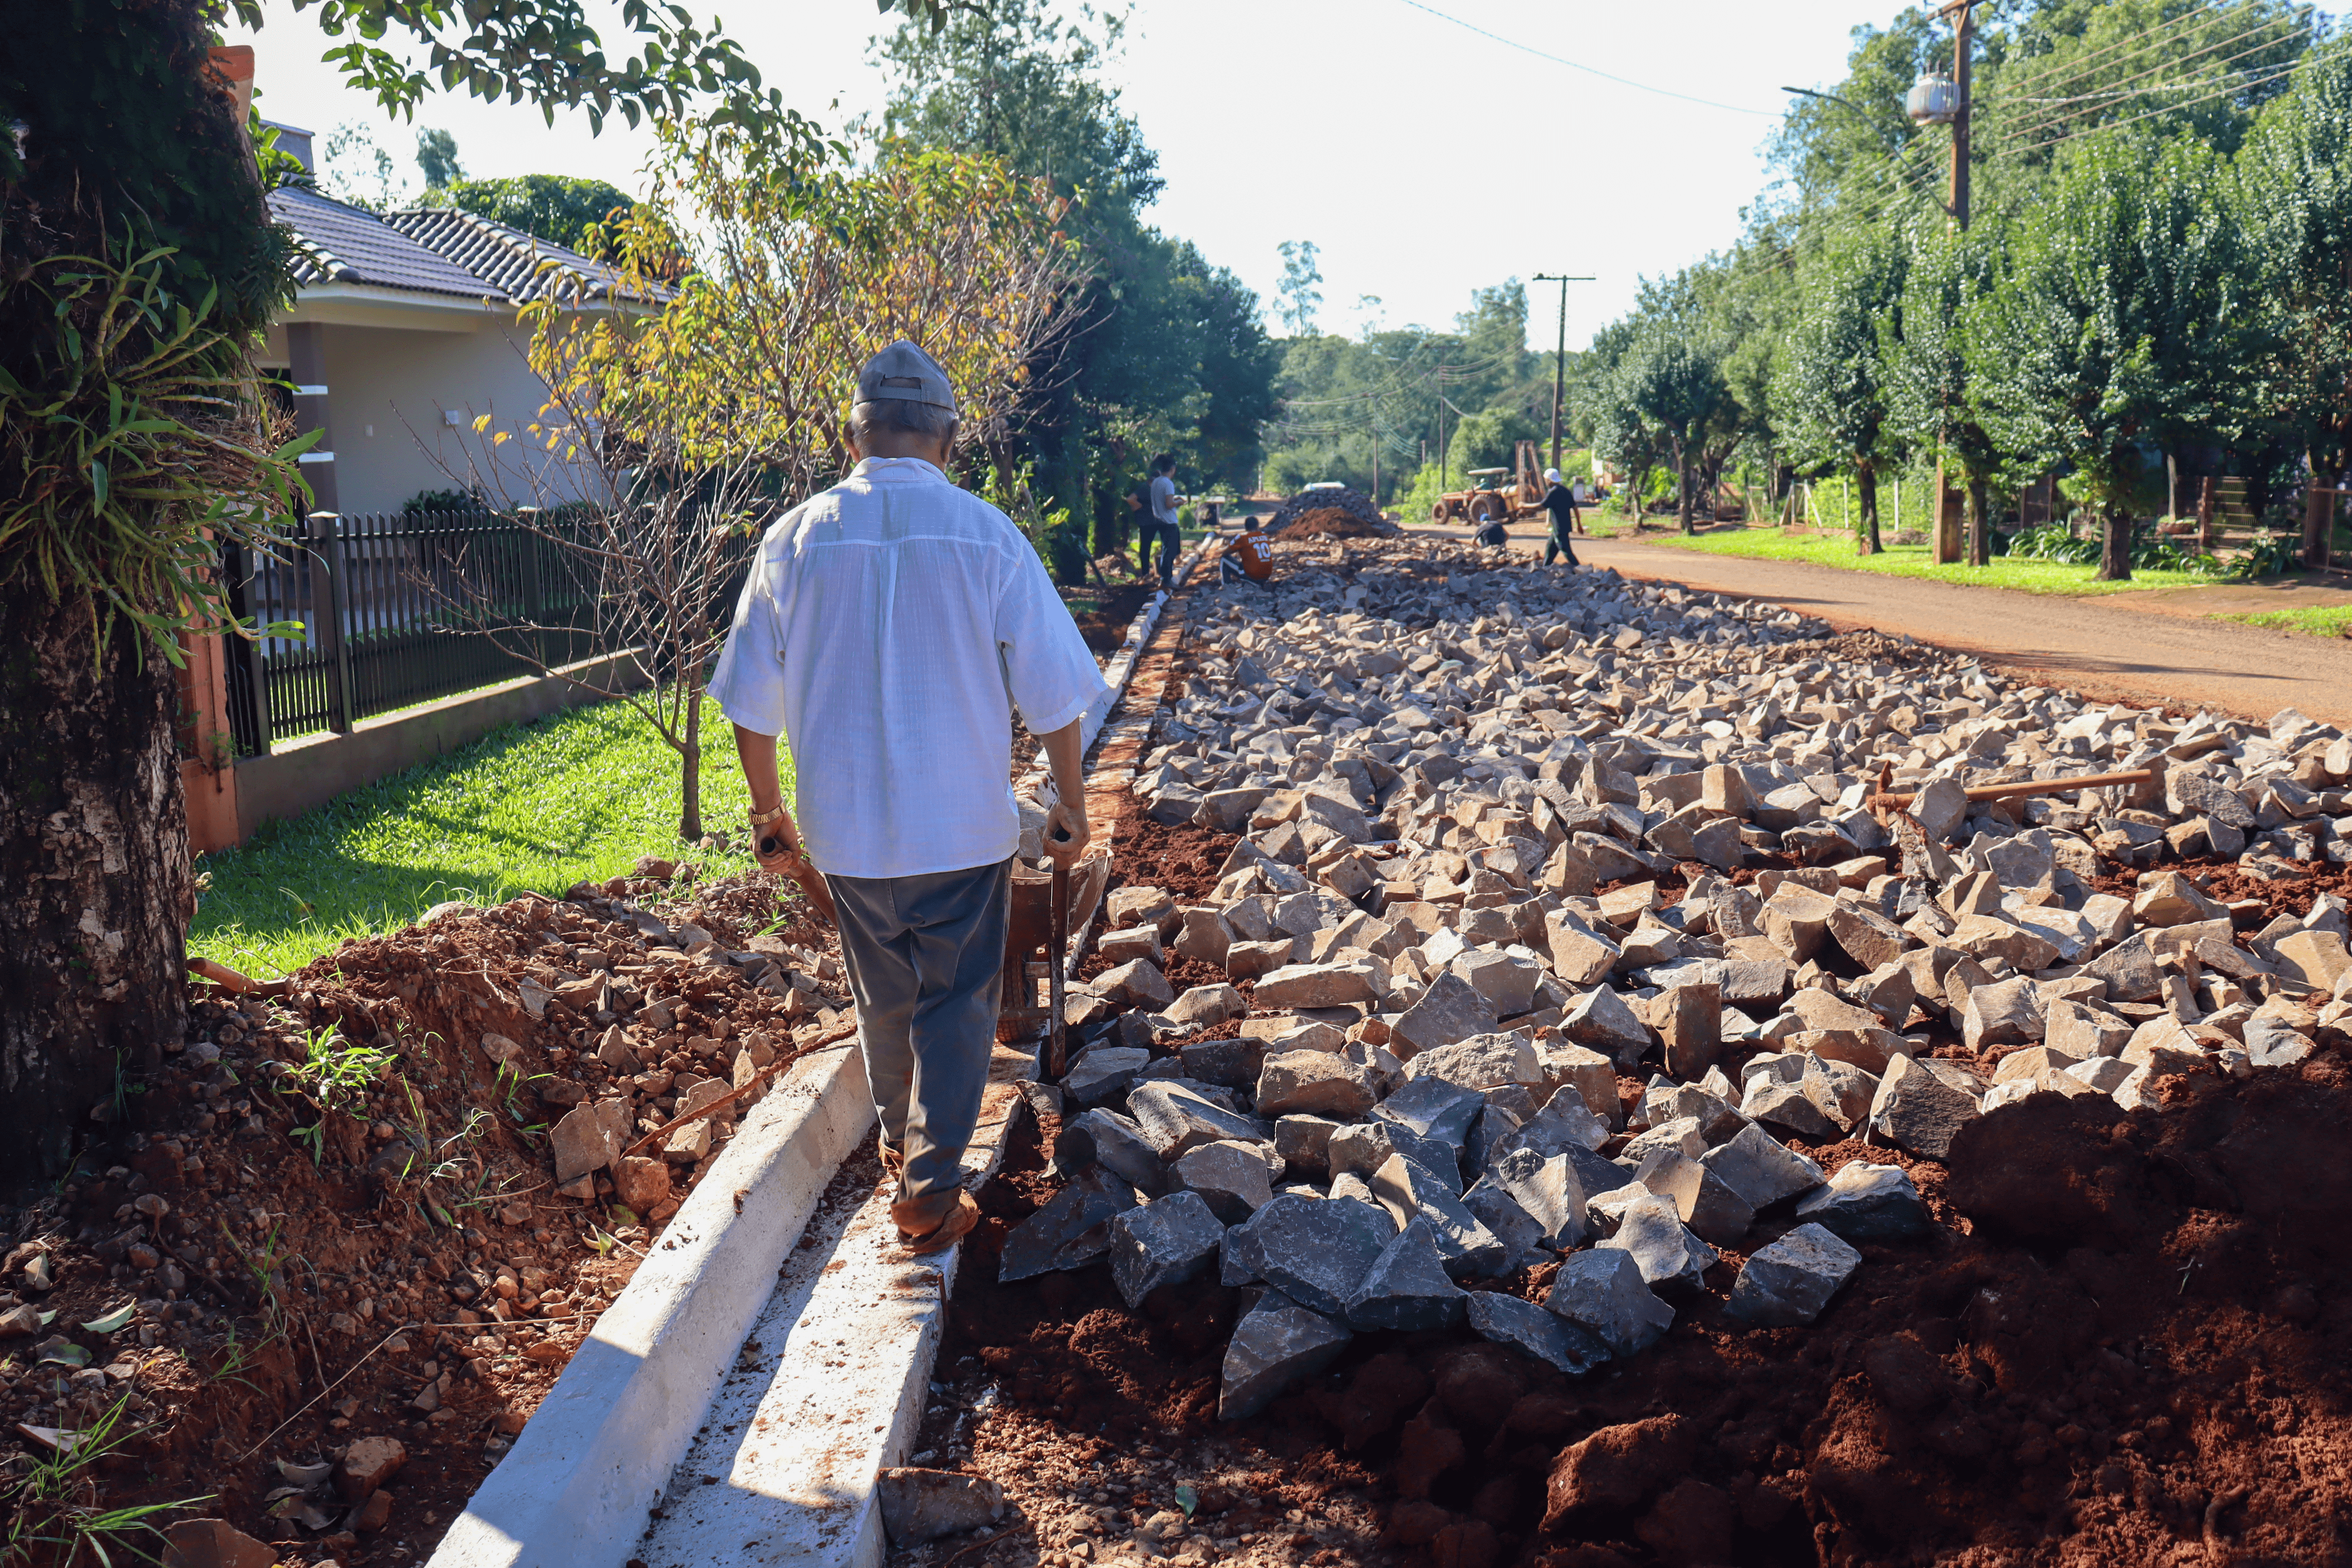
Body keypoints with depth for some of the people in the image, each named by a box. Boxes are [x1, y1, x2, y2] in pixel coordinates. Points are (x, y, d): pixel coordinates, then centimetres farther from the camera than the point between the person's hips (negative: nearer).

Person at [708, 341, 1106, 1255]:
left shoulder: (795, 539, -4)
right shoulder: (987, 536, -8)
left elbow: (751, 705, 2)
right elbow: (1053, 694, -5)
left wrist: (769, 814, 15)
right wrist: (1071, 805, 8)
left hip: (845, 824, 2)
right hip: (964, 822, -2)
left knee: (884, 999, 21)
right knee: (957, 1000, 11)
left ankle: (900, 1142, 40)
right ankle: (931, 1182, 7)